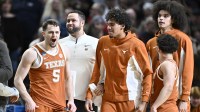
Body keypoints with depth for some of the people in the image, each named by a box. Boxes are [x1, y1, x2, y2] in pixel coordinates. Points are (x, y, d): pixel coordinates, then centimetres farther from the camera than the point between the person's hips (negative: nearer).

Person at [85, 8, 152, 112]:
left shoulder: (136, 44, -7)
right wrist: (89, 96, 6)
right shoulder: (103, 42, 5)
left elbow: (147, 73, -5)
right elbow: (97, 71, 12)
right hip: (108, 99, 3)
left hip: (129, 100, -3)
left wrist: (144, 101, -11)